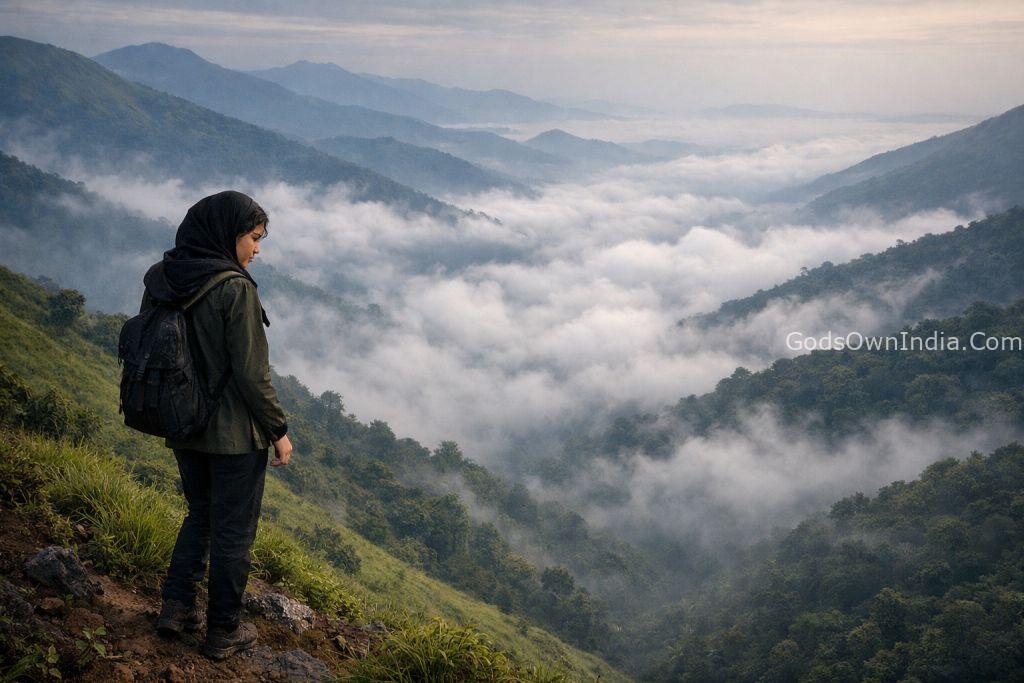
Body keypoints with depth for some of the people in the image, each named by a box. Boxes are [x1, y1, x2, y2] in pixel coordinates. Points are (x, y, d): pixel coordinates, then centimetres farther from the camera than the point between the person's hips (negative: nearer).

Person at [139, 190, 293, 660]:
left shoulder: (159, 281, 0)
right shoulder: (235, 289, -21)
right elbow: (252, 375, -20)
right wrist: (278, 431, -7)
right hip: (235, 434, -6)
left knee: (199, 514, 26)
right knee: (233, 531, 9)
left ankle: (176, 608, 27)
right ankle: (224, 632, 21)